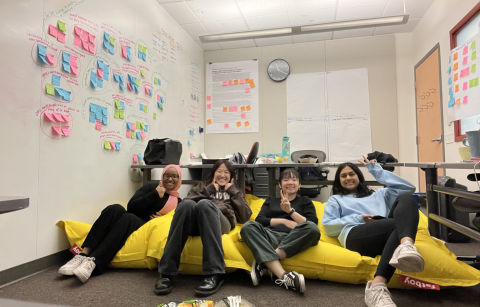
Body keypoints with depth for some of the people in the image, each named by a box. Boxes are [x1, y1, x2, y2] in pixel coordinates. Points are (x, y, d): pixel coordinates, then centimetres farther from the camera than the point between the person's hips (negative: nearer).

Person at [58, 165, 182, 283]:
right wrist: (154, 195, -7)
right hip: (129, 221, 2)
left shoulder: (178, 201, 13)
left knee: (128, 217, -34)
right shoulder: (151, 187, 11)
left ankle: (93, 262, -47)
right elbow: (131, 206, -1)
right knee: (115, 209, -31)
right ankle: (83, 255, -36)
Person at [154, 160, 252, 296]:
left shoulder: (234, 191, 34)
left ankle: (214, 274, -41)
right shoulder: (203, 186, 34)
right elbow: (185, 201, 12)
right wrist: (209, 190, 10)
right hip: (196, 222, 1)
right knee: (187, 204, -34)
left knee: (204, 203, -35)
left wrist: (233, 191, 16)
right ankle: (167, 273, -36)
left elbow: (245, 216, 15)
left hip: (222, 222, -1)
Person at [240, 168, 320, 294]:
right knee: (248, 226, -30)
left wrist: (290, 211, -4)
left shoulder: (305, 201, 26)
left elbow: (312, 223, 7)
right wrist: (284, 221, 0)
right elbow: (259, 220, 10)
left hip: (293, 240, -1)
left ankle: (264, 263, -33)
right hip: (270, 236, 1)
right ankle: (284, 277, -43)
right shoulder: (270, 201, 29)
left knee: (312, 228, -33)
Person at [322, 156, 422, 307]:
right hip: (356, 236, -3)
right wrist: (357, 219, 0)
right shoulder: (335, 199, 31)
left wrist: (377, 170, 29)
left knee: (406, 199, -25)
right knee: (404, 223, -31)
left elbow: (408, 188, 27)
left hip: (387, 236, 4)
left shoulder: (378, 194, 40)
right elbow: (328, 226, 14)